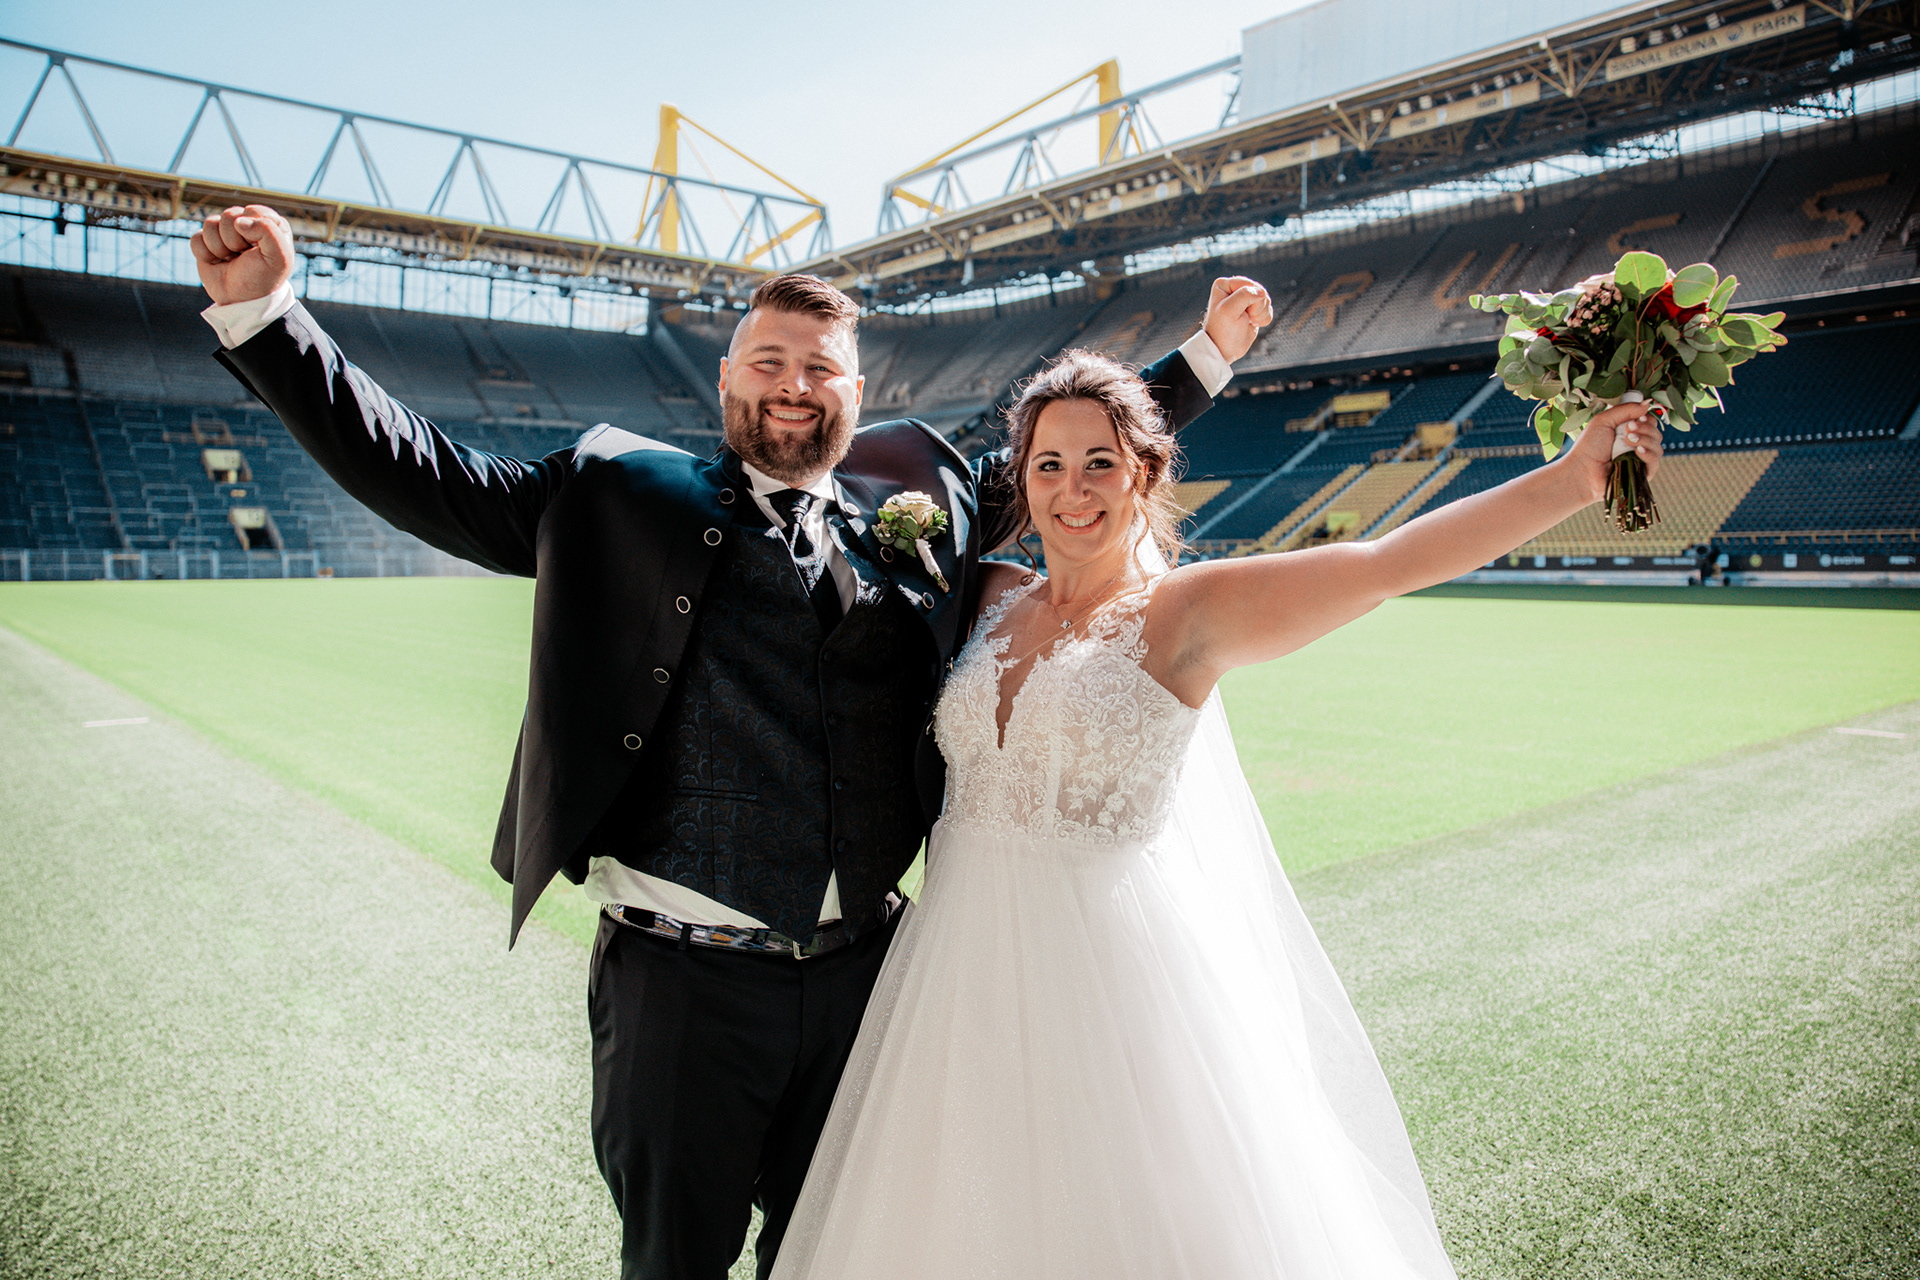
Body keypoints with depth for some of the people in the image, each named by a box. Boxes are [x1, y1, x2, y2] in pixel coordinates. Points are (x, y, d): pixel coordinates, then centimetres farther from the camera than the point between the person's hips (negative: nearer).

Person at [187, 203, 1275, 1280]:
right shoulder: (624, 495, -1)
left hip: (860, 972, 3)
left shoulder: (924, 498, 6)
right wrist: (262, 309, -11)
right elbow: (415, 472, -3)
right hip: (683, 979, -2)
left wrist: (1207, 353, 21)